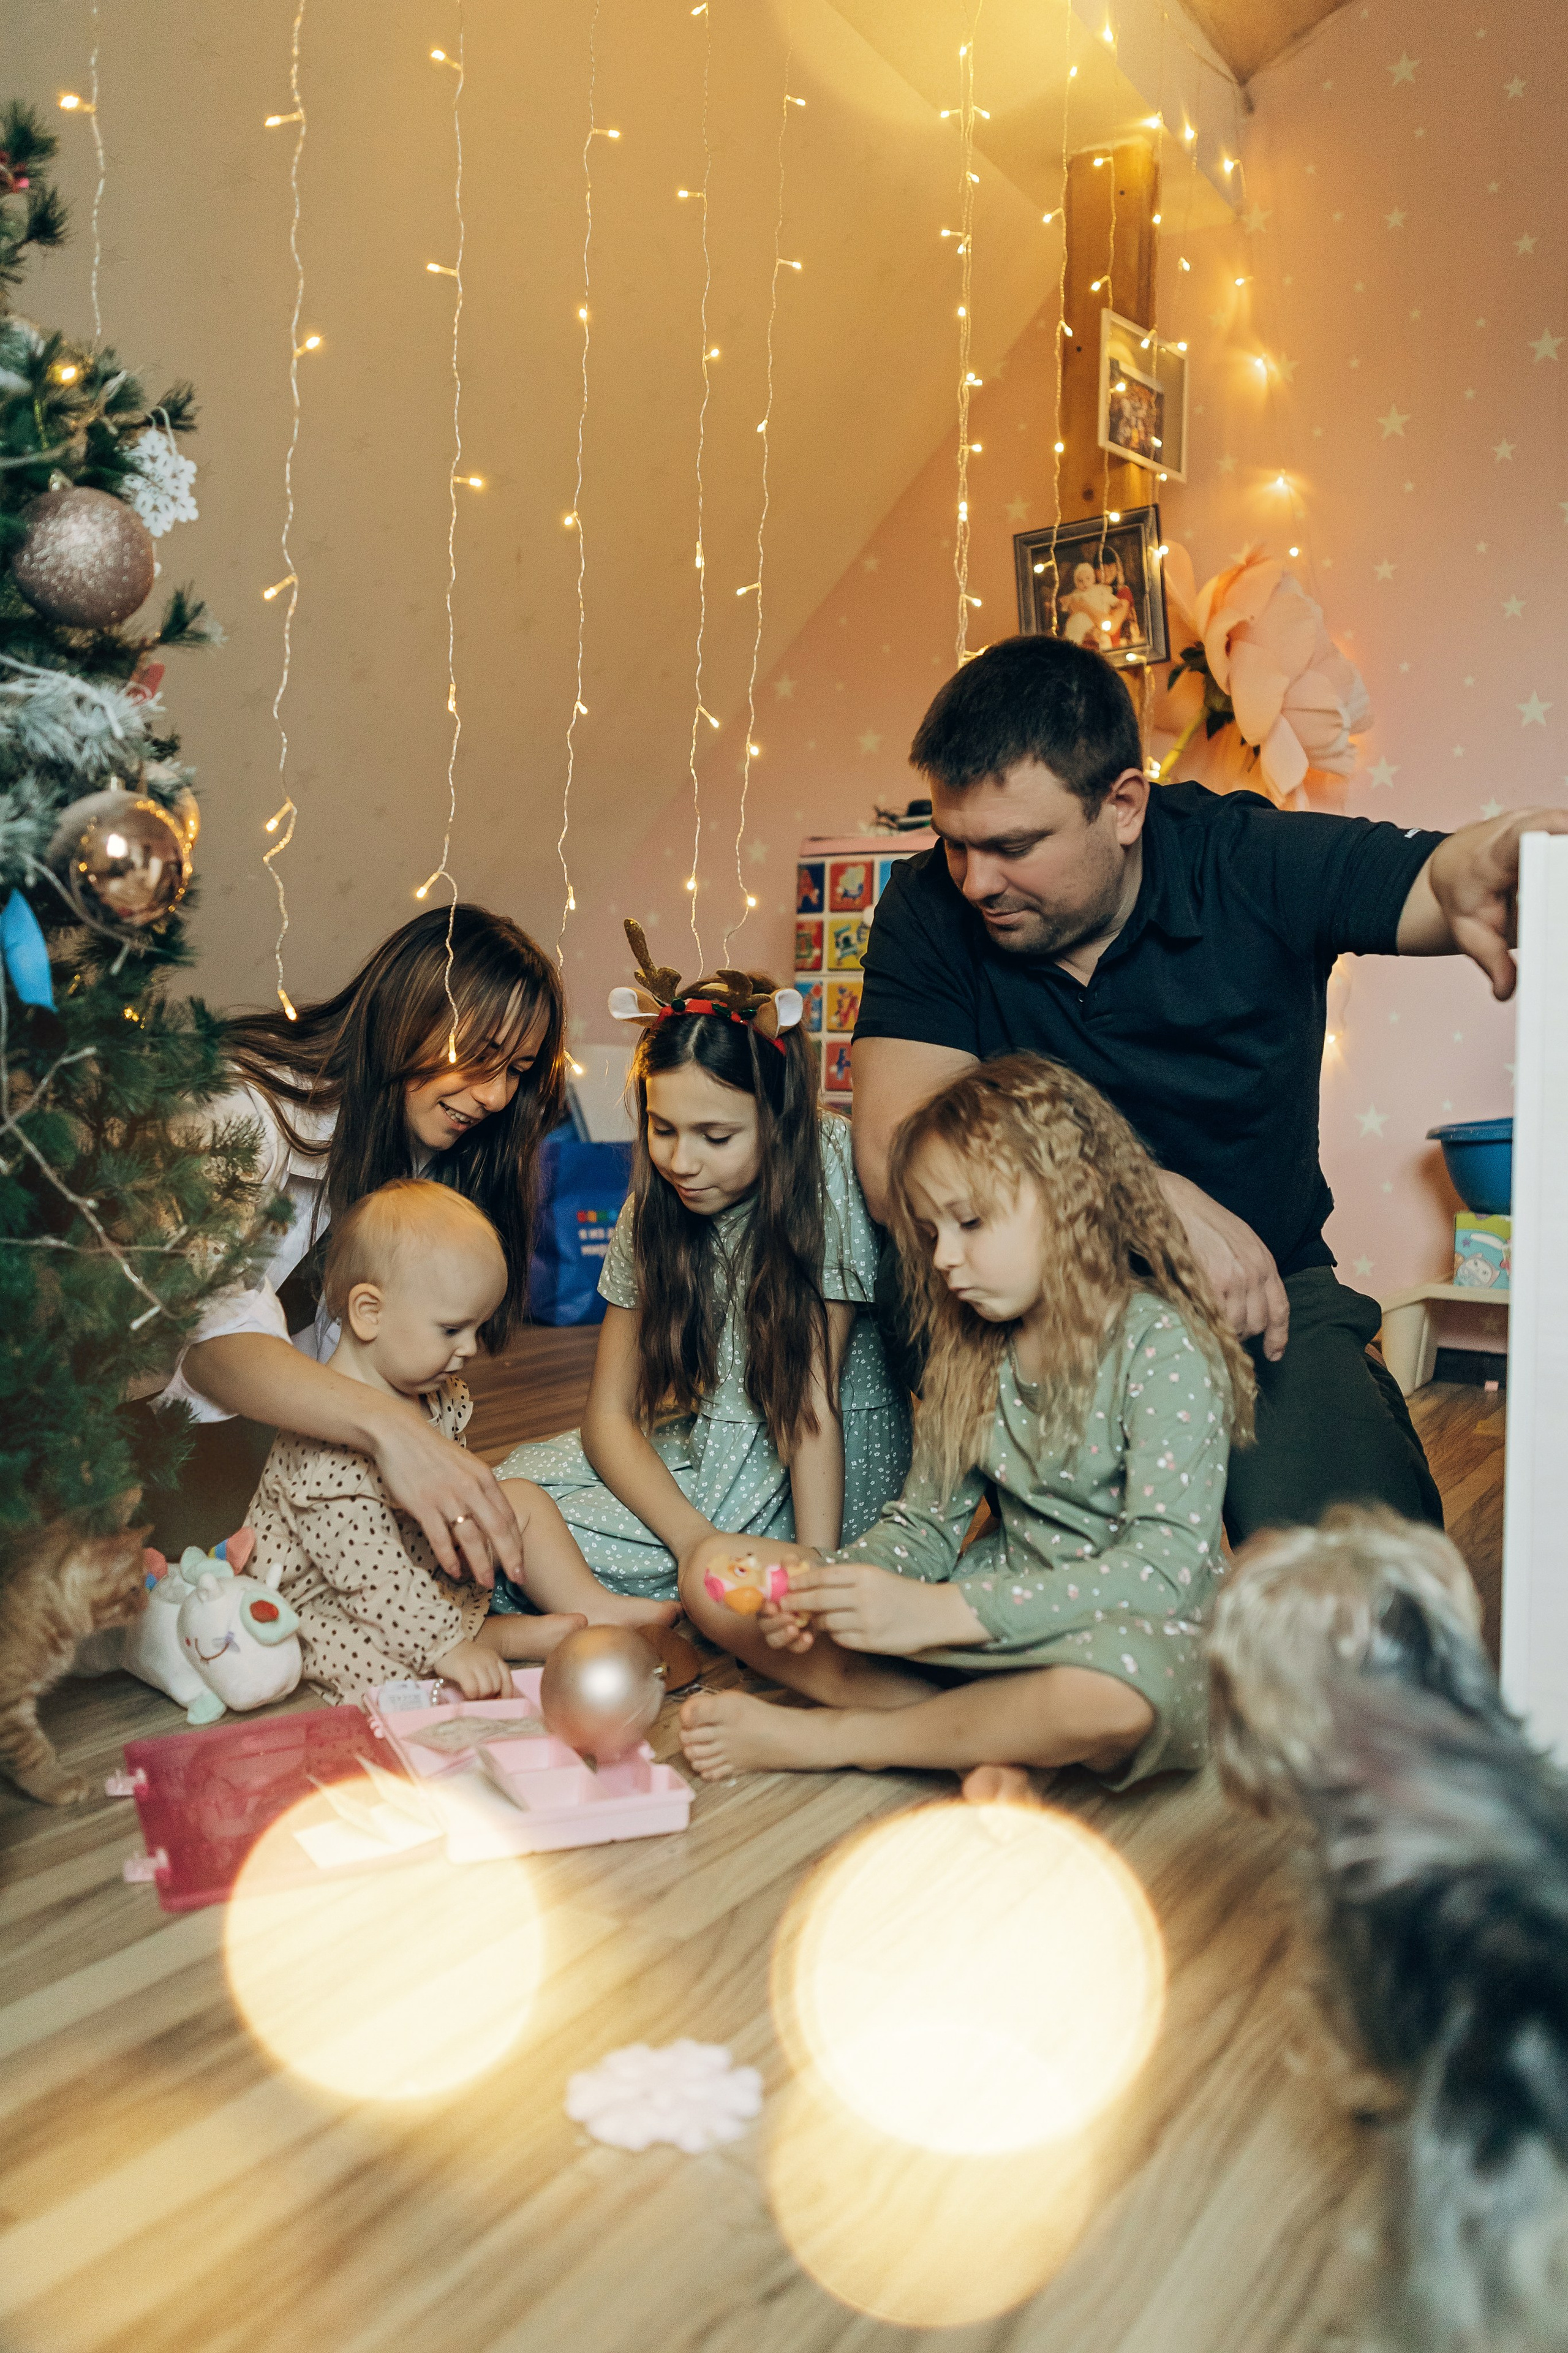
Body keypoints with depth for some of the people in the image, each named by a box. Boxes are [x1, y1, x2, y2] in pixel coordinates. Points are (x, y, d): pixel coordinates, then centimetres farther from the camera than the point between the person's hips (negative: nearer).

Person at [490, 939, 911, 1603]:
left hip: (836, 1471, -6)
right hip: (699, 1450, 6)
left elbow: (813, 1396, -19)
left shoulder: (828, 1168, -19)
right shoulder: (651, 1211, -3)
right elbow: (608, 1414, -5)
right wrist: (696, 1541, -22)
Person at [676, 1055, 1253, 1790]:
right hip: (999, 1619, 6)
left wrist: (937, 1613, -31)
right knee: (715, 1575, -4)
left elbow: (1167, 1566, -25)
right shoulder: (970, 1351, 6)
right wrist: (826, 1587, -13)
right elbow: (925, 1523, 10)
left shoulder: (1165, 1348, -15)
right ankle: (977, 1740, -17)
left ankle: (816, 1737, -20)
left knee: (1104, 1693, -45)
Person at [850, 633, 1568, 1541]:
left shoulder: (1252, 866, -9)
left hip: (1267, 1296, 1)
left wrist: (1477, 874, -46)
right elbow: (893, 1164, -20)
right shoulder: (931, 911, -9)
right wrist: (1155, 1198, -27)